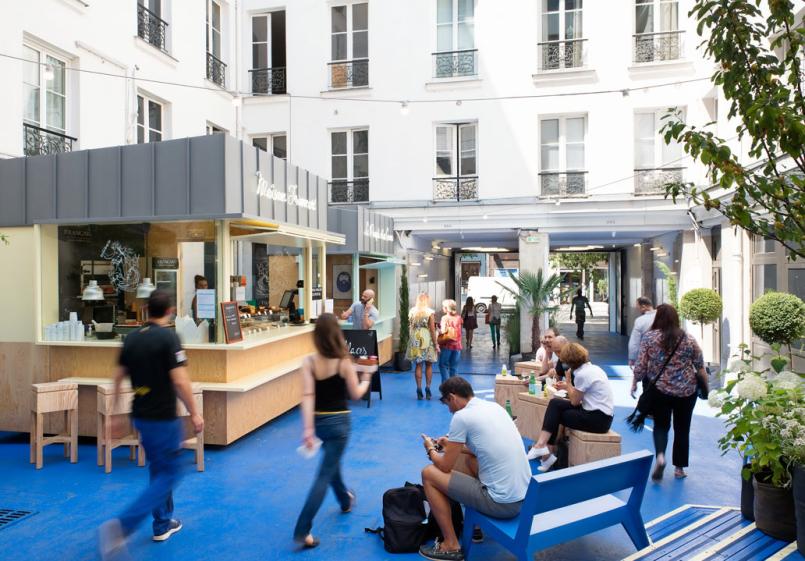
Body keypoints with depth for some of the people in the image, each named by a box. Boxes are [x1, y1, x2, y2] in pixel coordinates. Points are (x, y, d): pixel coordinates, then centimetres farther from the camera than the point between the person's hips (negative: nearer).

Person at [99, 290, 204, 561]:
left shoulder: (131, 338, 3)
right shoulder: (168, 337, -18)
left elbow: (119, 377, 10)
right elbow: (179, 381, -21)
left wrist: (115, 411, 21)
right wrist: (195, 413, -12)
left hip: (140, 415, 8)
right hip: (163, 417, -8)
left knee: (158, 469, 22)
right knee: (168, 475, 2)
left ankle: (163, 524, 32)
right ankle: (120, 526, -10)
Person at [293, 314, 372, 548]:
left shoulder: (309, 362, -11)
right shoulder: (344, 362, -16)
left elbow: (307, 397, -17)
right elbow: (356, 394, -6)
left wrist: (308, 429, -18)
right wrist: (365, 381, 15)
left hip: (318, 421, 4)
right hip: (338, 422, -4)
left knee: (332, 462, 29)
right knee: (324, 475, 1)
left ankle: (345, 500, 53)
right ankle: (302, 531, -4)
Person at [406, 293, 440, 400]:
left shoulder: (412, 311, 2)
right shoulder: (430, 312, -8)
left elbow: (410, 326, 5)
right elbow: (432, 330, -9)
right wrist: (436, 344, -4)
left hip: (415, 340, 3)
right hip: (427, 340, -3)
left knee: (418, 365, 7)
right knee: (429, 365, 10)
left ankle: (419, 389, 7)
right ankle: (428, 388, 9)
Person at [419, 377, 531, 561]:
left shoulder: (461, 416, -13)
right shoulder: (494, 406, 9)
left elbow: (446, 466, -3)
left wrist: (431, 450, 17)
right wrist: (453, 445, 32)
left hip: (502, 502, -8)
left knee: (429, 473, 5)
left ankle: (451, 546, 13)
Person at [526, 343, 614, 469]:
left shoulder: (582, 374, -19)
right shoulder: (592, 367, 8)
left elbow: (575, 401, -8)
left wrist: (568, 384, 6)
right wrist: (567, 386, 13)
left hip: (599, 418, -9)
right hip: (600, 413, 9)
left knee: (555, 414, 1)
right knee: (555, 403, 2)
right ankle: (543, 446, -2)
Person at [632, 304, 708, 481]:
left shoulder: (649, 337, -7)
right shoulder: (688, 339, -2)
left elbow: (640, 365, -7)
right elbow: (700, 368, 3)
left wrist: (634, 383, 6)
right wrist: (706, 386, 17)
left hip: (659, 390, -1)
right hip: (686, 391, 1)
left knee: (660, 425, 13)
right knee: (682, 428, 14)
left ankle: (660, 455, -11)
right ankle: (679, 468, 21)